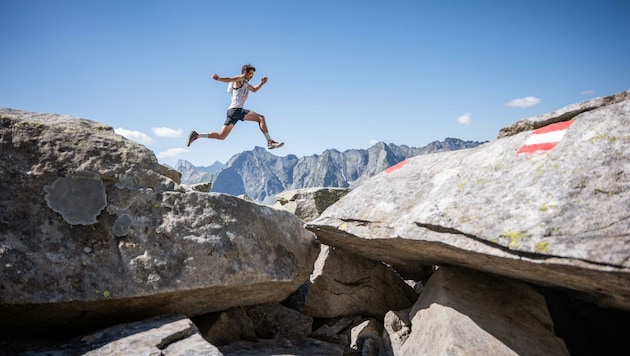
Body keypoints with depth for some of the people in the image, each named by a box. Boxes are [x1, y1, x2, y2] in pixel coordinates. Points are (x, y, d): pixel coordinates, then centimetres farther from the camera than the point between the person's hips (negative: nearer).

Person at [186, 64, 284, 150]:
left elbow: (254, 89, 45)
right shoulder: (240, 79, 1)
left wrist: (261, 83, 29)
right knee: (261, 118, -16)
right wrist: (219, 78, -36)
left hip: (232, 111, 10)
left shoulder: (246, 84, 29)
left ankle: (196, 135, 8)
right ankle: (270, 142, -23)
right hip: (236, 109, -10)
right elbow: (229, 79, -17)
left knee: (221, 136, 8)